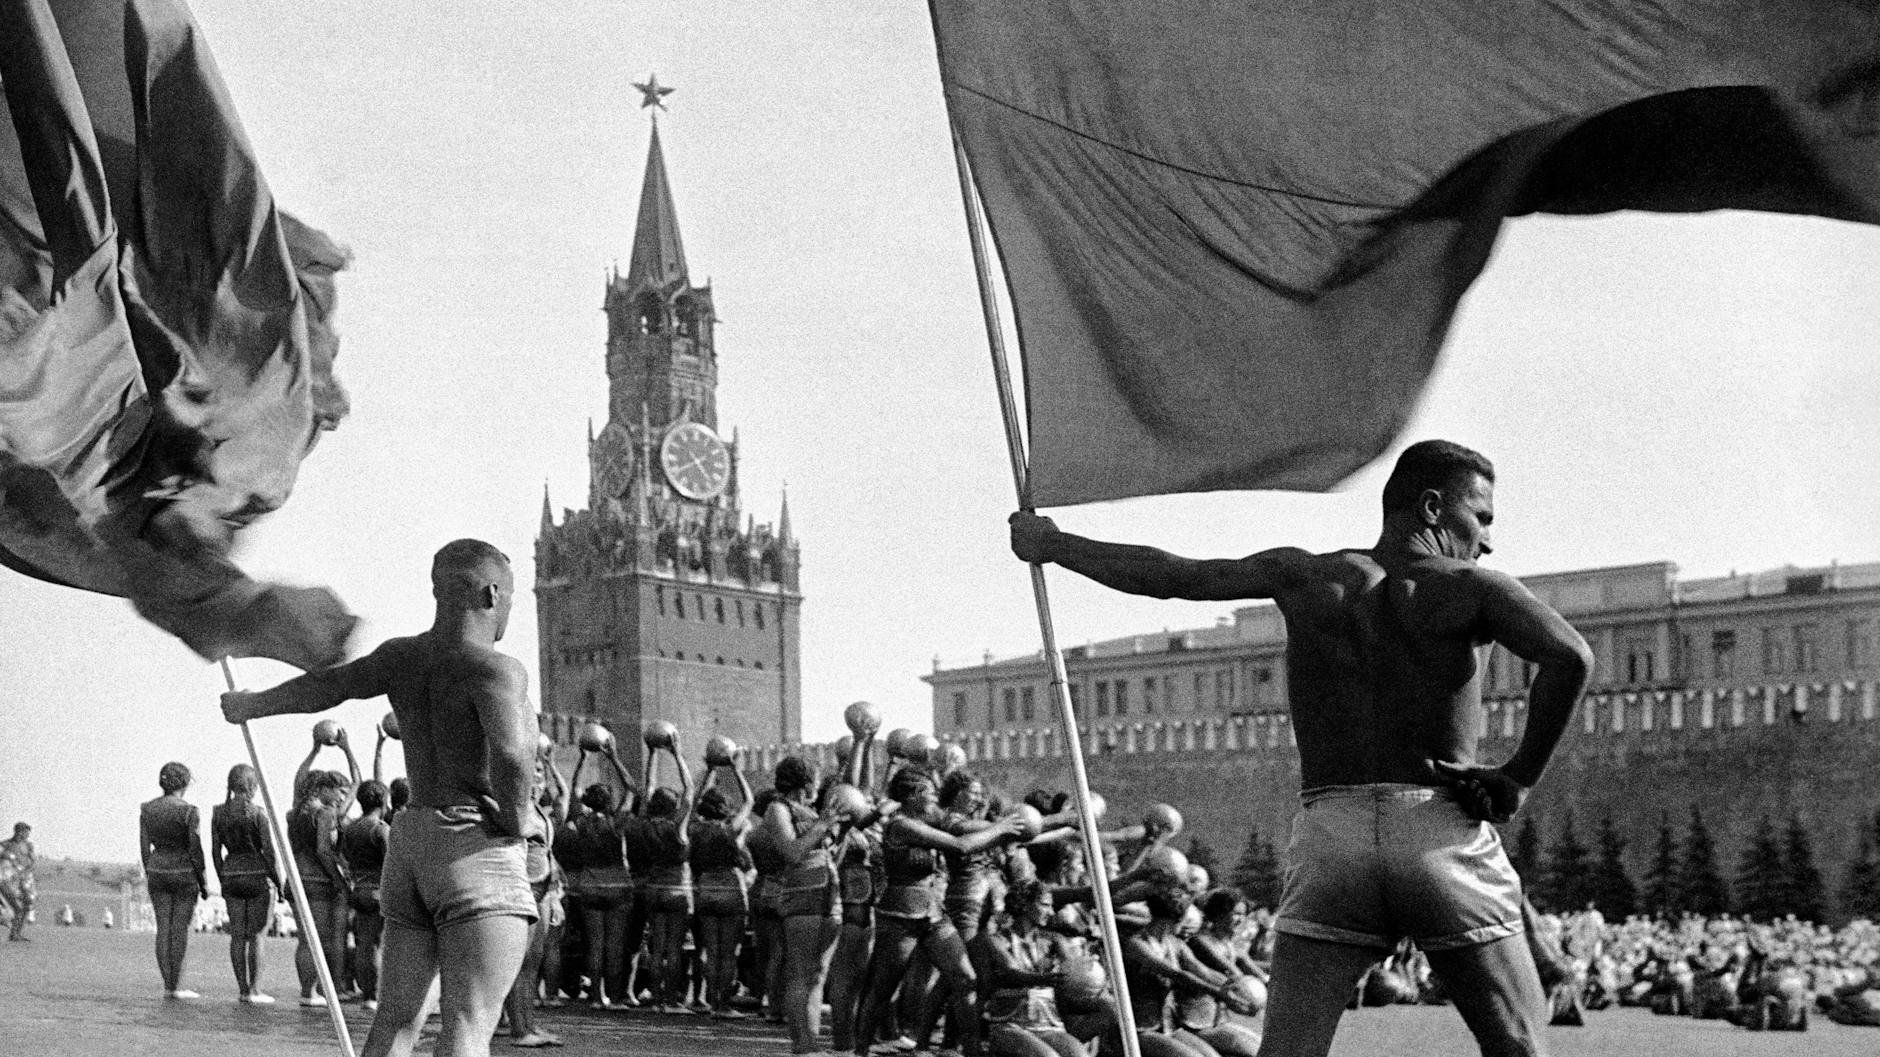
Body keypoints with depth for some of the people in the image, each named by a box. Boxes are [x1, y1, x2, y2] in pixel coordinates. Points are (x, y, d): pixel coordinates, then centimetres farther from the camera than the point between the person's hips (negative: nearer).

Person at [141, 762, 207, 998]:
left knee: (163, 928, 7)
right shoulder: (189, 812, -12)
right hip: (184, 872, -4)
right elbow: (195, 850, -10)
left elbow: (144, 846, 6)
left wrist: (148, 875, 16)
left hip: (157, 871, 4)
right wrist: (204, 883, -1)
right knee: (180, 929, -1)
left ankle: (167, 985, 7)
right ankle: (176, 986, -1)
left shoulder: (147, 809, 2)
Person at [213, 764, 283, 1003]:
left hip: (231, 876, 4)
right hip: (258, 875, -4)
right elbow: (269, 851, -10)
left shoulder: (218, 813, 2)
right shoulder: (258, 813, -11)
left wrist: (222, 881, 17)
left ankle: (242, 989, 8)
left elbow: (216, 851, 6)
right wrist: (280, 884, -2)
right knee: (255, 935, 0)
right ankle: (254, 990, -1)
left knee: (237, 935, 7)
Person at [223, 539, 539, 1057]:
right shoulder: (494, 669, -12)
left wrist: (251, 705, 41)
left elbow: (323, 686, 24)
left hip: (411, 843, 8)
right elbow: (509, 754, -30)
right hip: (478, 852, -8)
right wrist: (516, 821, -12)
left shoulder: (403, 656, 10)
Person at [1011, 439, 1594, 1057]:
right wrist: (1521, 775, -4)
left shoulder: (1304, 576, 11)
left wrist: (1054, 546, 27)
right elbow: (1570, 654, -15)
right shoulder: (1468, 587, 2)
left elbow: (1167, 575, 14)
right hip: (1444, 835, -2)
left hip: (1329, 836, 2)